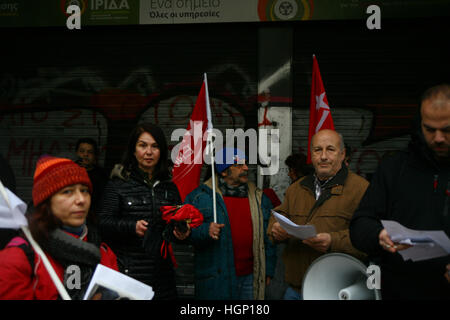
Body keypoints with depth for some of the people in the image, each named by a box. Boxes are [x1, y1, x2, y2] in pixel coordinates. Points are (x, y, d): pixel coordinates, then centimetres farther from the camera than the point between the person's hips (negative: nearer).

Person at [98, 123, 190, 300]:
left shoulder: (170, 187, 13)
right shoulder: (118, 184, 0)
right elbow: (104, 223, -6)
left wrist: (182, 233, -6)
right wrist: (132, 227, -22)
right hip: (128, 271, -4)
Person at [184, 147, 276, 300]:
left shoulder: (259, 199, 11)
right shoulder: (200, 196, -1)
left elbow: (268, 239, 13)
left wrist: (268, 271, 9)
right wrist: (205, 231, -22)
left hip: (250, 277, 4)